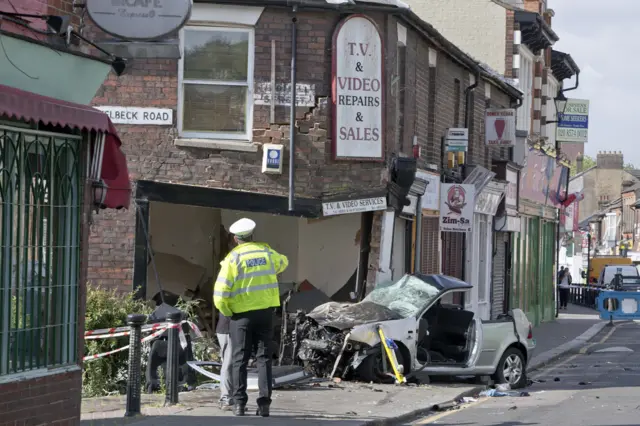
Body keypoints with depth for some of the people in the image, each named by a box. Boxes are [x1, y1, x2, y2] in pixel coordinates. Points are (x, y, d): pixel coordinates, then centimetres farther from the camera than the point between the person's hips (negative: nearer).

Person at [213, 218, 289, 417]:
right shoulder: (266, 252, 4)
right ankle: (264, 403, -1)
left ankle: (239, 403, -2)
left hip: (242, 314, -3)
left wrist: (227, 311, 1)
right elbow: (282, 262, 30)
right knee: (264, 358, 6)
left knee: (240, 360, 3)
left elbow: (221, 294, -14)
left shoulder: (233, 258, -8)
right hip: (266, 311, 3)